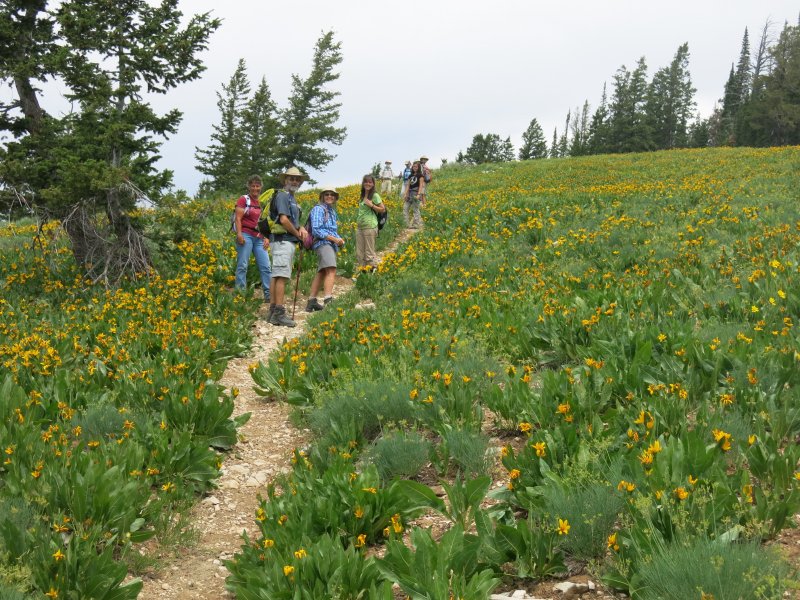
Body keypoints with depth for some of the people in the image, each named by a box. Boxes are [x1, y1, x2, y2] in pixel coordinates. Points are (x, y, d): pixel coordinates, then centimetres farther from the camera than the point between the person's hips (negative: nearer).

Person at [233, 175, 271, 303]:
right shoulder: (243, 200, 3)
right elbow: (238, 218, -6)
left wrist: (266, 238, 12)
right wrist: (239, 234, -19)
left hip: (259, 238, 6)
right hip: (246, 235, -6)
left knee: (266, 266, 1)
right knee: (242, 266, -8)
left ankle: (269, 295, 4)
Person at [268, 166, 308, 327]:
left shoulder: (292, 199, 22)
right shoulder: (282, 195, -9)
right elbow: (284, 220, -19)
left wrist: (301, 228, 2)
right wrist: (298, 234, -7)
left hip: (289, 241, 10)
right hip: (283, 240, -10)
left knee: (276, 276, 10)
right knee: (282, 276, -14)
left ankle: (273, 311, 12)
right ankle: (279, 313, -18)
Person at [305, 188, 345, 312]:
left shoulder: (333, 212, 24)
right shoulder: (318, 209, -3)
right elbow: (316, 230, -12)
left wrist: (339, 240, 6)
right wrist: (334, 239, -16)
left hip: (332, 245, 10)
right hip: (322, 243, -10)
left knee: (321, 272, 9)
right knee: (331, 271, -24)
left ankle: (311, 302, 13)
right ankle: (328, 301, -36)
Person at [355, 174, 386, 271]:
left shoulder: (375, 196, -4)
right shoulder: (362, 196, 16)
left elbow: (383, 209, -4)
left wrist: (371, 205, -15)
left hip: (370, 227, -7)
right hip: (360, 227, 7)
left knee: (369, 252, -6)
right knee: (359, 253, 7)